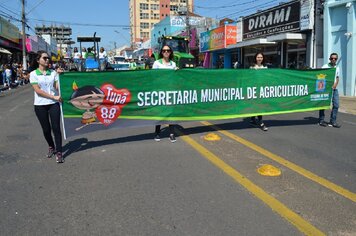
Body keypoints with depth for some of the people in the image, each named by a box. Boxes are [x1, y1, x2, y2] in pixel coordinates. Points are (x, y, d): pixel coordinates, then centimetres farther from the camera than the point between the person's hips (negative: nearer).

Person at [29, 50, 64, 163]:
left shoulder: (53, 73, 6)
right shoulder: (33, 74, -1)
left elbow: (58, 87, -1)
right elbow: (38, 90, -10)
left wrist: (60, 75, -10)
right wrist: (54, 97, -15)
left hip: (54, 104, 1)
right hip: (40, 105, -1)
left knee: (56, 128, -7)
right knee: (46, 129, 9)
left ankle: (58, 152, -2)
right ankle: (51, 147, 33)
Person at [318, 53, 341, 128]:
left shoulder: (337, 67, 13)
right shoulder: (325, 67, -3)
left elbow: (337, 77, 19)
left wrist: (335, 84, 0)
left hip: (334, 88, 5)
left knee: (336, 105, 2)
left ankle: (333, 121, 10)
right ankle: (321, 120, 9)